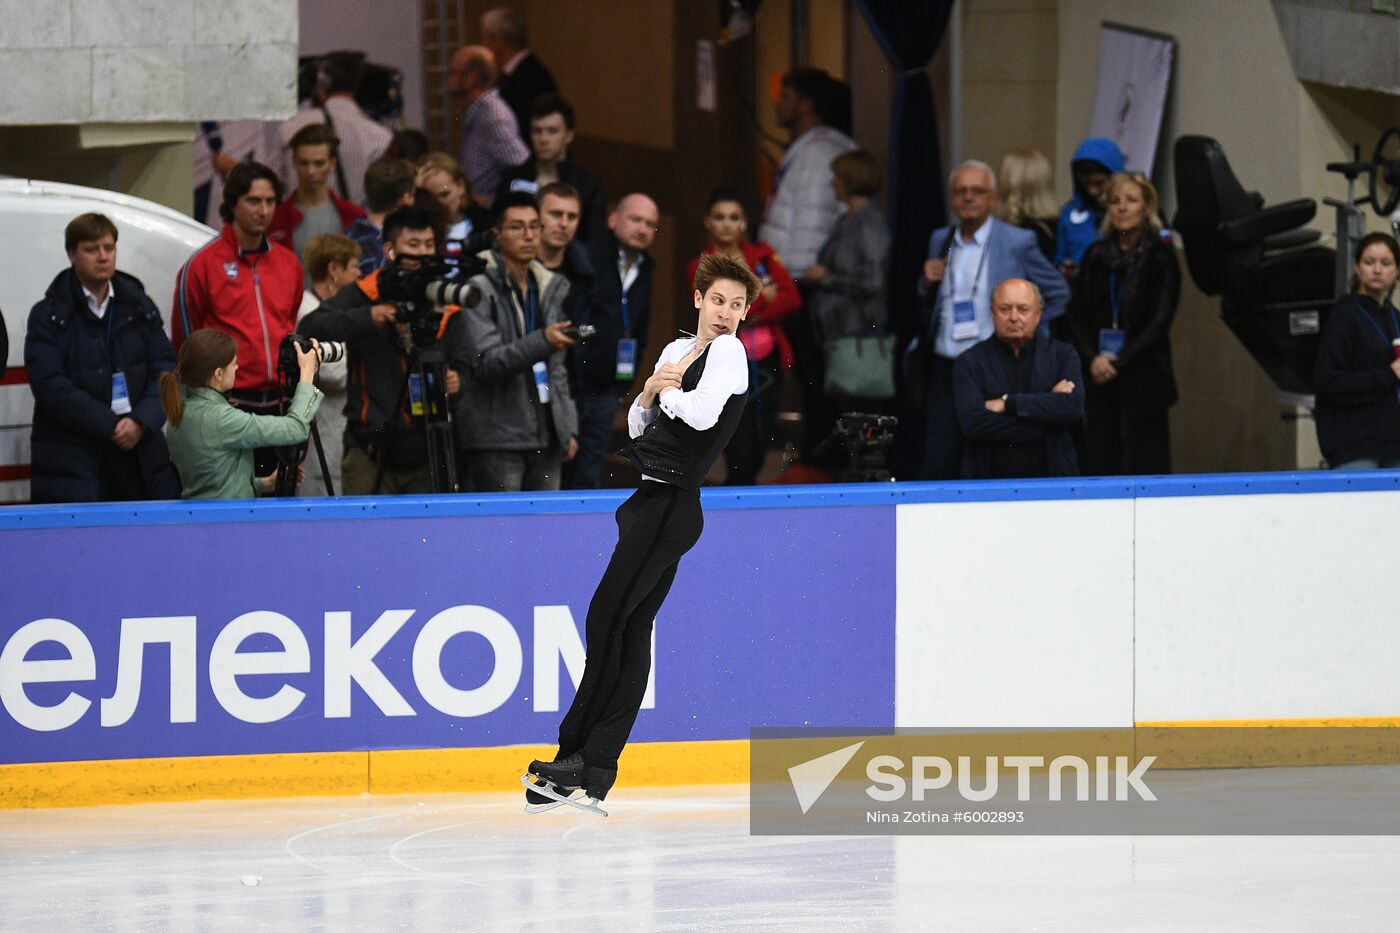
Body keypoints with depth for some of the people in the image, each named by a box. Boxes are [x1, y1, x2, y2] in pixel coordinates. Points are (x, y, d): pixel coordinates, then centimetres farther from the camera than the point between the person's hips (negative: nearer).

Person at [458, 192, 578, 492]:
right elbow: (485, 362, -16)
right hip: (497, 439, -6)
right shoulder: (480, 289, -6)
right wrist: (542, 341, -29)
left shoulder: (551, 289, 15)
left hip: (546, 437, 6)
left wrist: (569, 427, 15)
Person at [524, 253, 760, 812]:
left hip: (672, 507, -9)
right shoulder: (677, 350, 18)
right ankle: (595, 770, 6)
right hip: (648, 497, 9)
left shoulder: (728, 352, -6)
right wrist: (650, 391, -1)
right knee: (629, 628, 6)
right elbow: (638, 427, 18)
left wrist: (668, 392, -3)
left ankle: (579, 758, -7)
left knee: (607, 620, -10)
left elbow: (703, 413, -22)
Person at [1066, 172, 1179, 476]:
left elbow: (1159, 322, -7)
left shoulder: (1161, 257, -1)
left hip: (1143, 379, -4)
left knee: (1144, 464, -6)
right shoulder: (1096, 255, 12)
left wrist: (1119, 361, -12)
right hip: (1099, 378, 4)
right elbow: (1077, 315, 9)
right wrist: (1093, 359, -7)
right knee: (1100, 462, -1)